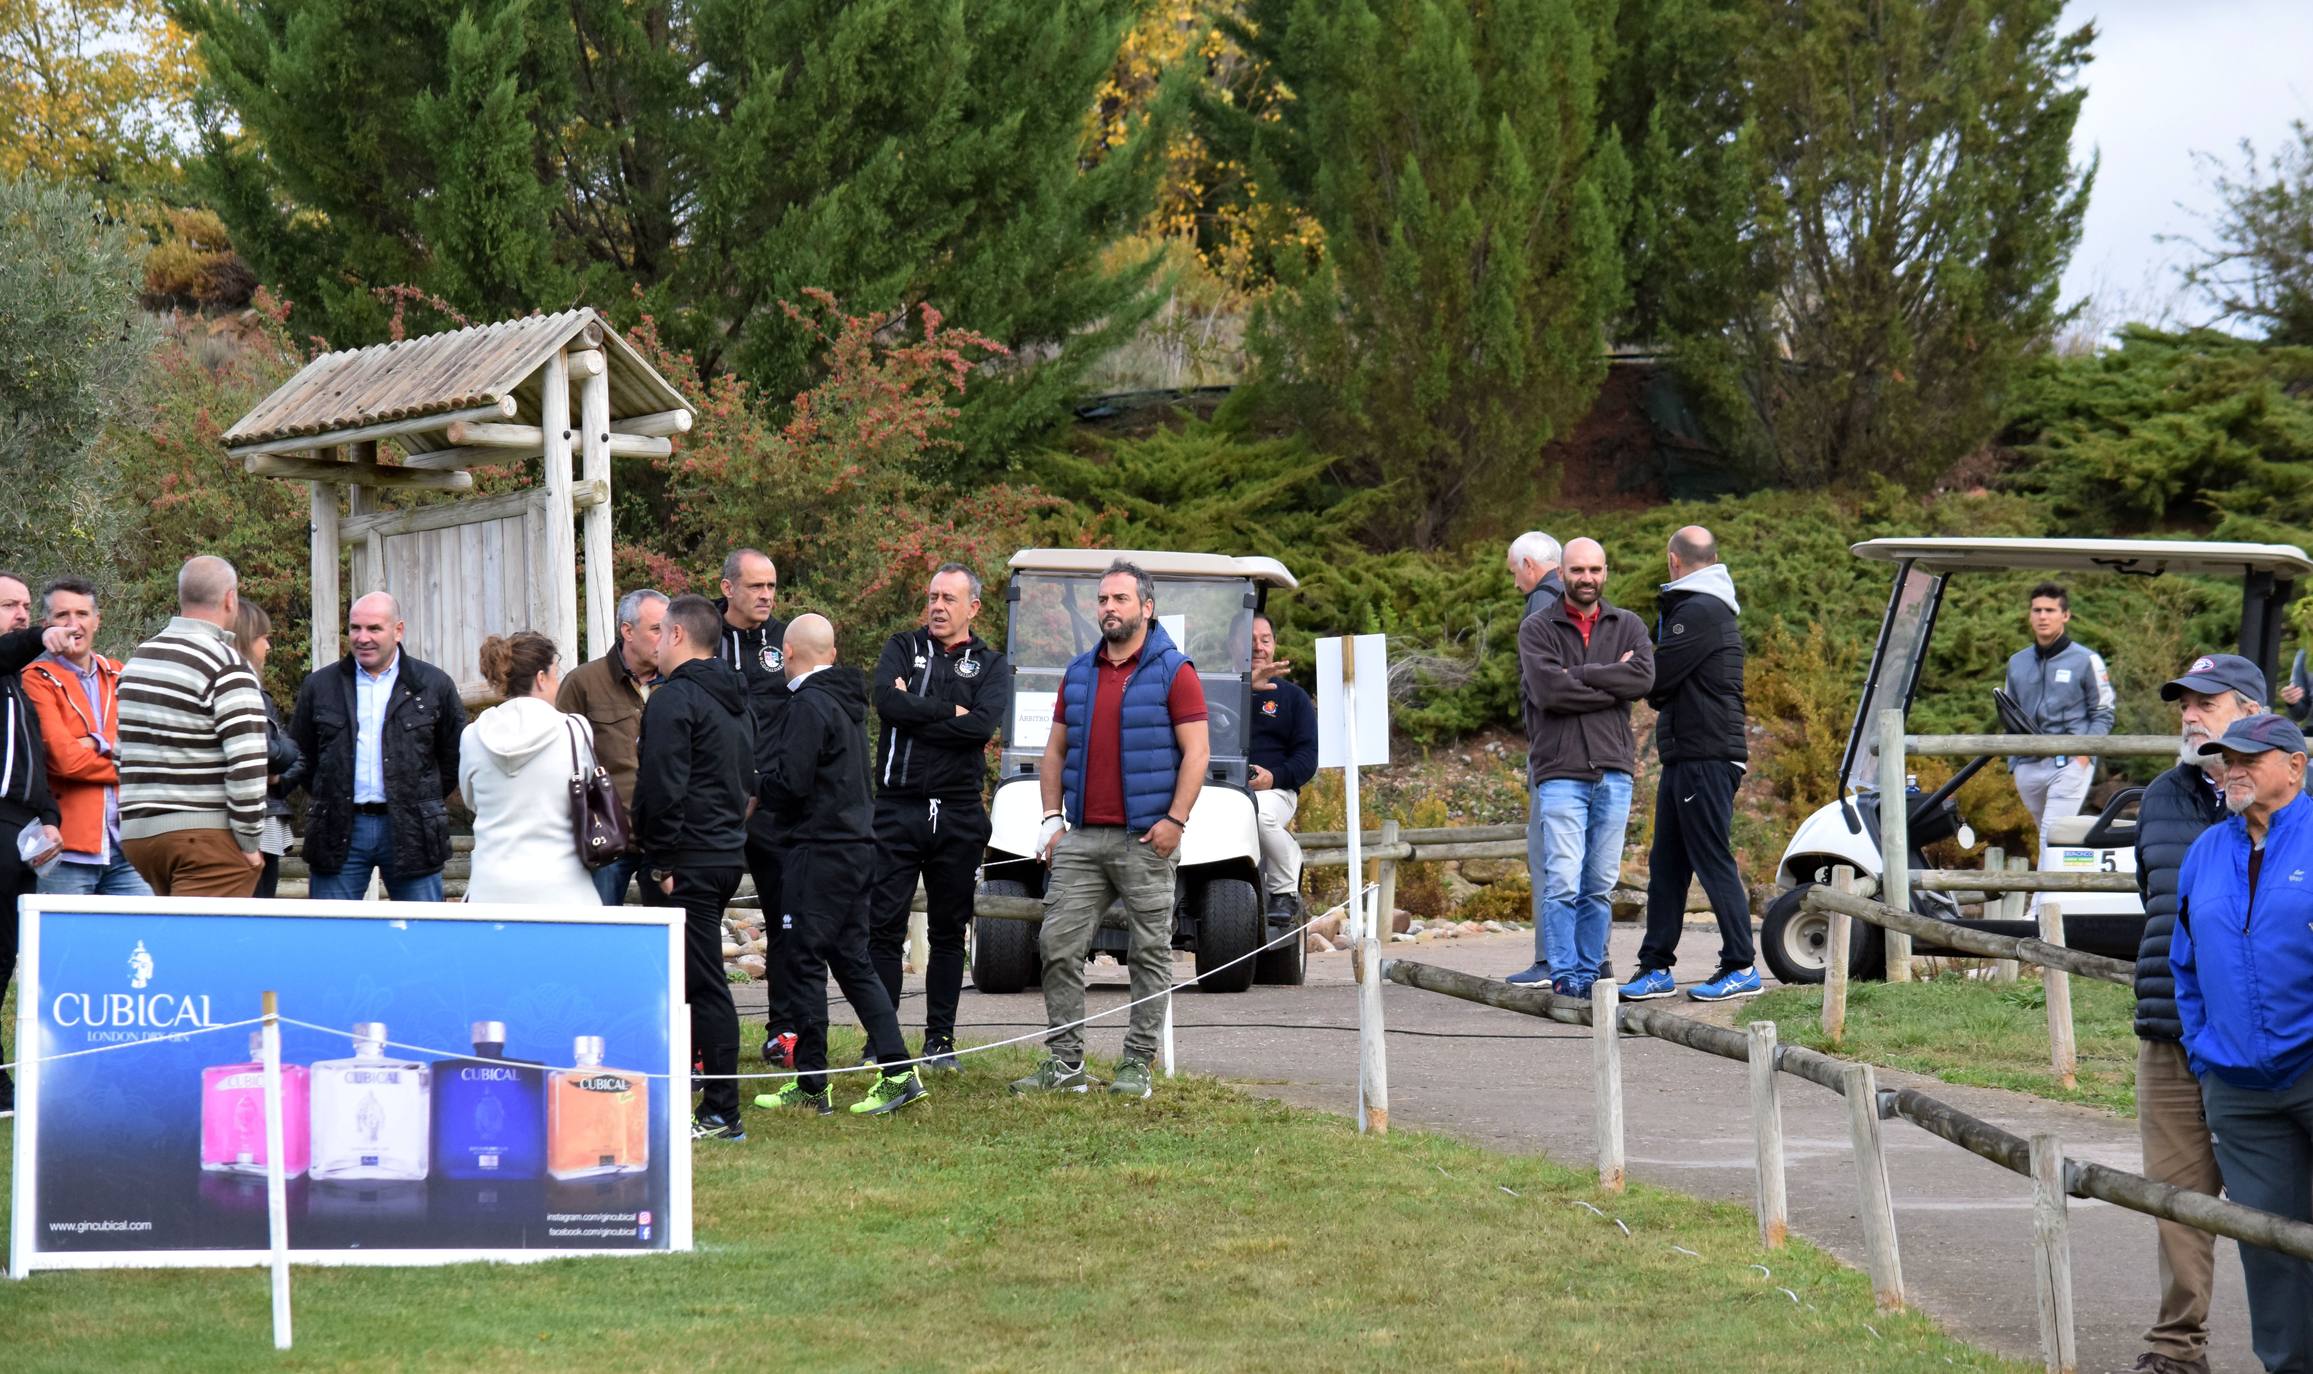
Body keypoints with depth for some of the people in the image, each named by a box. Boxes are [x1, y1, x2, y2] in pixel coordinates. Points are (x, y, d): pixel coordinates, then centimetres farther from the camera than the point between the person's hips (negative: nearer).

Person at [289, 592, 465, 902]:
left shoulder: (434, 685, 5)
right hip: (342, 828, 1)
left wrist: (427, 802, 9)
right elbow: (300, 753, 18)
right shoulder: (320, 685, 9)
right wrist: (328, 799, 11)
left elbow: (455, 756, 13)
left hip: (410, 830, -1)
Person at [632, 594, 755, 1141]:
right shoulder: (734, 701, 18)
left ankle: (721, 1113, -8)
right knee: (697, 978, 15)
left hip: (687, 863, -10)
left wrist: (662, 863, -16)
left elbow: (665, 788, -20)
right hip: (728, 855, 10)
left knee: (703, 983, -8)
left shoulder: (673, 699, -13)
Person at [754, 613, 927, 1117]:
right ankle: (898, 1071, 6)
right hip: (856, 844, 9)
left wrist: (753, 791, 0)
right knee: (852, 962, 12)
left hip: (818, 852, -9)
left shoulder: (809, 706, -15)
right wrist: (767, 789, 18)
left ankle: (810, 1085, 0)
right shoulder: (848, 702, 15)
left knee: (804, 964, -3)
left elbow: (789, 783, -21)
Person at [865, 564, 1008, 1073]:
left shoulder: (990, 665, 8)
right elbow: (887, 702, -12)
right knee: (884, 927, -4)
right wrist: (949, 712, -10)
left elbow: (985, 724, -12)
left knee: (949, 931, 7)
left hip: (958, 816, 1)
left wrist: (916, 714, -11)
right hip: (898, 807, -1)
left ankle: (940, 1039, 14)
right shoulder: (903, 648, 8)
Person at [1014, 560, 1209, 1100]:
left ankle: (1137, 1064, 6)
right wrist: (1052, 818, 8)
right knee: (1059, 945, -1)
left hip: (1145, 838, -5)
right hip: (1082, 836, 5)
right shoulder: (1079, 672, 14)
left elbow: (1196, 751, -7)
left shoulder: (1173, 671, -2)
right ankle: (1064, 1061, 5)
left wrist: (1175, 819, -15)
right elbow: (1056, 751, 19)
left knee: (1150, 952, 1)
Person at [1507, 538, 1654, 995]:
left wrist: (1579, 676, -10)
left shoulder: (1628, 627, 13)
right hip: (1560, 772, -3)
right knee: (1563, 882, -12)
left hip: (1613, 772, 3)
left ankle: (1589, 972, 11)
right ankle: (1563, 973, -9)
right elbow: (1548, 690, -12)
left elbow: (1644, 677, -7)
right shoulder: (1538, 629, 5)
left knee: (1600, 885, 5)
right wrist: (1612, 681, -8)